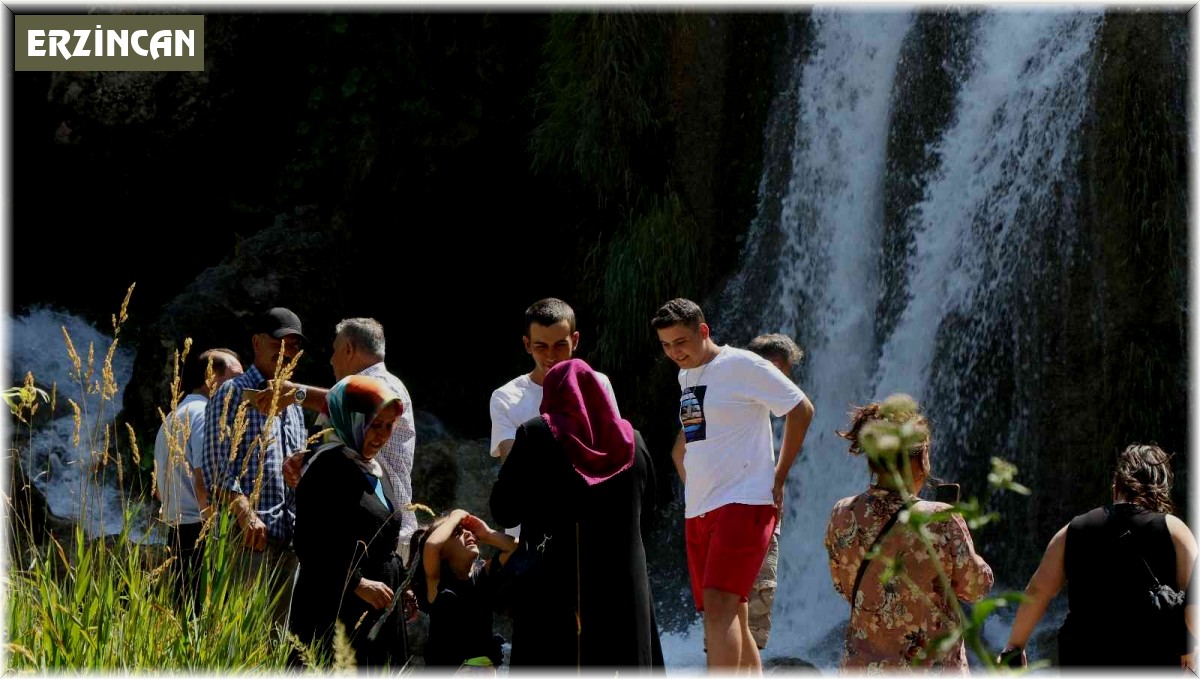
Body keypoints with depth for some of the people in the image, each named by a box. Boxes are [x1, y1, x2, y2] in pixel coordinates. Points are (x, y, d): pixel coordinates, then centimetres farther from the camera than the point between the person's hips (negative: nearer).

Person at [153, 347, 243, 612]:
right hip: (201, 533, -10)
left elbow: (159, 489, 28)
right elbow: (204, 483, -19)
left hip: (177, 533, 10)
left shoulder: (171, 420, 22)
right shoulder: (205, 414, -9)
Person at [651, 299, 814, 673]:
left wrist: (778, 478, -5)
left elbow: (801, 410, -5)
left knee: (719, 603, -21)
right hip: (697, 512, 8)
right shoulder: (686, 376, 17)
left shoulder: (742, 365, -7)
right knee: (732, 618, 8)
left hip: (744, 501, -8)